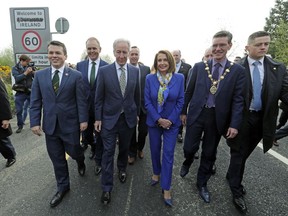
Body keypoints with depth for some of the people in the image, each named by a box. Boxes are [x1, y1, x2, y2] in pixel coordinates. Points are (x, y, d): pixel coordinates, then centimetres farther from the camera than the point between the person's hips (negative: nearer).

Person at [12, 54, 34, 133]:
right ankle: (20, 126, 19)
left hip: (30, 91, 1)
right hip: (20, 92, -1)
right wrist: (26, 72, -20)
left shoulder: (29, 67, 4)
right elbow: (17, 78, -15)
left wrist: (32, 72, -18)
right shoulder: (15, 68, 1)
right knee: (19, 111, 4)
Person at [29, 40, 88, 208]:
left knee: (74, 151, 11)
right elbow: (36, 101, 4)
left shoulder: (76, 75, -6)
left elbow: (81, 100, -7)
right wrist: (35, 122, -2)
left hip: (70, 124, -3)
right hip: (50, 125, 3)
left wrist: (83, 120, -10)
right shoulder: (40, 75, 3)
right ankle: (63, 187, 32)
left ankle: (80, 161, 49)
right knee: (57, 158, 13)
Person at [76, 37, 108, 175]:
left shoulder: (107, 66, -9)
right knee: (86, 134, 20)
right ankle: (93, 147, 52)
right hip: (84, 106, 4)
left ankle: (98, 161, 31)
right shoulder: (80, 65, 2)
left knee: (100, 136, 10)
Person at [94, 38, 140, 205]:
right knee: (108, 152, 3)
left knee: (125, 147, 19)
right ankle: (107, 188, 17)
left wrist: (137, 113, 11)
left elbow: (137, 95, 7)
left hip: (129, 118, 3)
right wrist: (98, 118, -4)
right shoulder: (104, 71, -8)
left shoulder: (135, 71, -1)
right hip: (109, 118, -2)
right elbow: (99, 97, -4)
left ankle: (122, 168, 48)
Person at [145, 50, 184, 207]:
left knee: (168, 154, 2)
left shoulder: (179, 78, -6)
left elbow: (180, 101, -5)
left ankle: (166, 189, 15)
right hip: (154, 122, 1)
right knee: (155, 151, 15)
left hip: (172, 122, -1)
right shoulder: (150, 78, -6)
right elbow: (147, 102, -6)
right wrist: (159, 119, -14)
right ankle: (156, 173, 43)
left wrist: (170, 120, -11)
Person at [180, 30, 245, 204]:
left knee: (209, 153, 12)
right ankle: (188, 162, 42)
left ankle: (202, 183, 34)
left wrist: (234, 124, -11)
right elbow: (189, 91, 6)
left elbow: (238, 99, -4)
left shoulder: (238, 70, -1)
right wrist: (183, 111, 6)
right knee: (190, 147, 4)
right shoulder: (199, 66, 1)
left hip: (218, 117, 0)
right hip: (196, 114, 0)